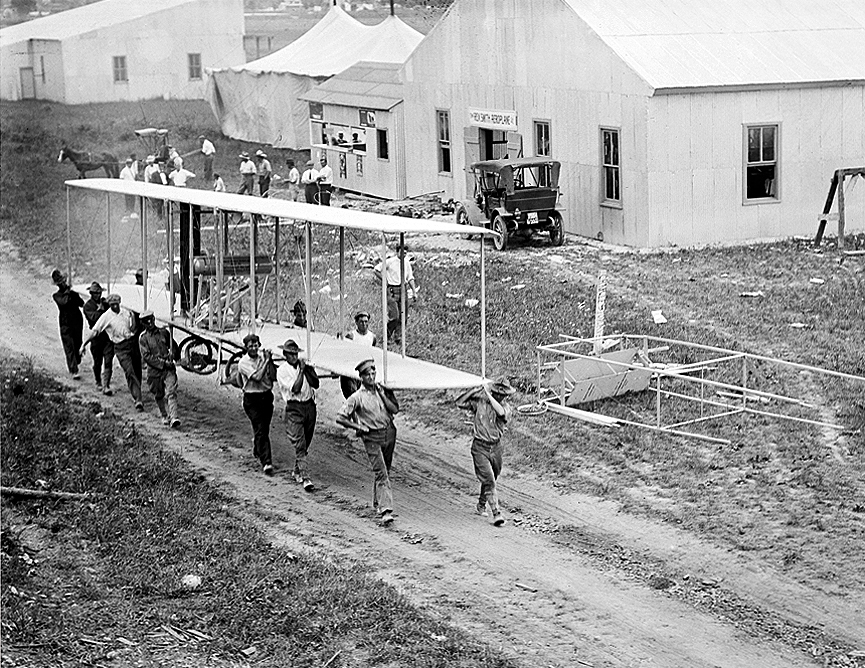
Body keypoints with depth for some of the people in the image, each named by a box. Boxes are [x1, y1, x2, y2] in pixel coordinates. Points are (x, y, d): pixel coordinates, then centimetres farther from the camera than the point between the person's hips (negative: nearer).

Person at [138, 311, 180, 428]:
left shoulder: (164, 332, 7)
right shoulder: (143, 338, -1)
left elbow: (173, 346, 23)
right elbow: (146, 357, -9)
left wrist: (172, 355, 1)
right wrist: (163, 363, -15)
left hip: (169, 368, 0)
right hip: (154, 370, 0)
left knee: (171, 393, -14)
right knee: (159, 395, 12)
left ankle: (174, 418, -24)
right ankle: (164, 416, 34)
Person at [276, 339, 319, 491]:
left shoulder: (305, 367, 12)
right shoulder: (282, 371, -5)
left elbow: (316, 384, 1)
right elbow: (295, 388, -15)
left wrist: (307, 369, -8)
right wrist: (301, 371, -13)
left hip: (309, 406, 5)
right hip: (294, 408, -5)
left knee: (305, 444, 13)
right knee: (300, 445, -13)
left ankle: (297, 472, 31)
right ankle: (305, 478, -18)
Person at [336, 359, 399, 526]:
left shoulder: (383, 390, 6)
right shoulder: (357, 397, -8)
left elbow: (395, 409, -1)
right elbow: (340, 418, -8)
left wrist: (383, 395, -10)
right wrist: (359, 427, -10)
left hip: (389, 433, 5)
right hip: (372, 438, -5)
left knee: (385, 470, 16)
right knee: (381, 473, -14)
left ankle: (377, 503, 36)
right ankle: (385, 511, -19)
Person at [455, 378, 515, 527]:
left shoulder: (506, 407, -4)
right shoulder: (479, 401, -4)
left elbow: (501, 412, -28)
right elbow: (459, 403, -6)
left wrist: (488, 394, -23)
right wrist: (476, 390, -13)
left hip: (496, 447, 3)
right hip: (480, 447, -3)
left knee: (490, 479, 18)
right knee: (488, 480, -14)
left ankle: (481, 505, 43)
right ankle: (496, 513, -17)